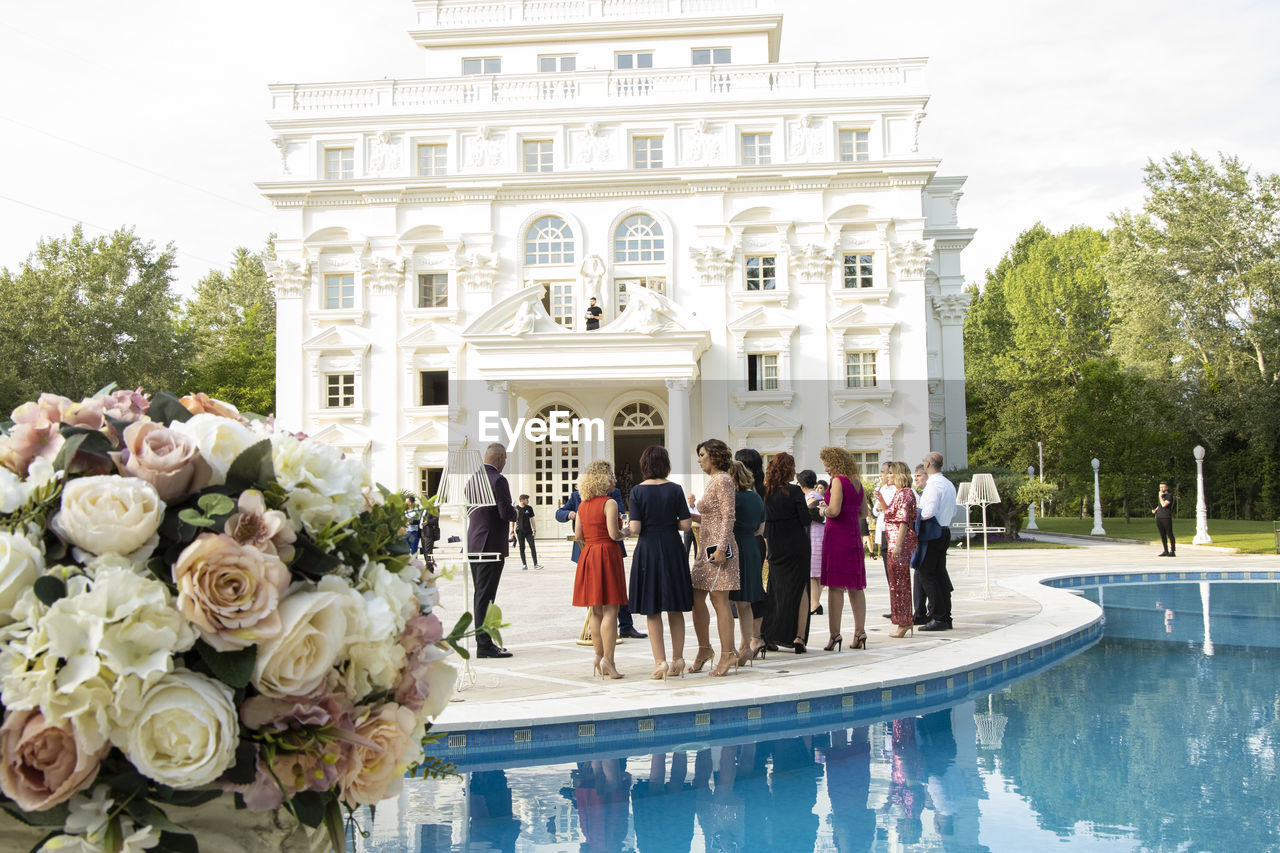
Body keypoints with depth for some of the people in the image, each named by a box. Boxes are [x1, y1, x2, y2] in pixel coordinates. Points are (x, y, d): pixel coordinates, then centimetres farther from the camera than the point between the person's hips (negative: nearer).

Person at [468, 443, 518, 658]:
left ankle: (483, 641, 22)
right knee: (485, 596, -6)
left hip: (474, 544, 9)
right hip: (491, 546, -9)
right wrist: (515, 512, 1)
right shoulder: (498, 480, -16)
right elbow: (506, 513, -22)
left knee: (481, 595, 15)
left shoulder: (474, 477, 11)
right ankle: (484, 645, -3)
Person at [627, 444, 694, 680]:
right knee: (676, 609, 12)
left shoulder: (638, 491, -8)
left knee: (652, 610, 5)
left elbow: (634, 528, -13)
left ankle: (660, 662, 2)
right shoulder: (675, 489, -3)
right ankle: (678, 659, 16)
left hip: (648, 550, -2)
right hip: (672, 549, 2)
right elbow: (686, 524, -6)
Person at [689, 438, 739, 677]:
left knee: (719, 600, -7)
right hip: (706, 546, 10)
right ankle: (704, 649, 19)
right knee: (696, 599, 9)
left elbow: (728, 517, -16)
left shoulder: (722, 480, -9)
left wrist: (721, 547, -22)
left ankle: (727, 654, -2)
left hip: (718, 546, -10)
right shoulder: (713, 481, 19)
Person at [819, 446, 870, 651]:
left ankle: (835, 633, -7)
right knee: (855, 586, 10)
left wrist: (823, 510, -1)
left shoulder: (838, 481, -11)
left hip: (836, 534, -8)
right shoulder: (857, 482, 13)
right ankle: (859, 632, 12)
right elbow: (864, 512, 19)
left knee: (835, 586, -6)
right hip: (854, 533, 8)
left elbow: (834, 511, -20)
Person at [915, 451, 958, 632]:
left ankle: (939, 618, -8)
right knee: (940, 573, 11)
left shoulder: (933, 484, -15)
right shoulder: (949, 484, 14)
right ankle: (946, 617, 13)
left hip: (932, 533, -9)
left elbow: (929, 511, -24)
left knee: (926, 574, -5)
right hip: (945, 531, 9)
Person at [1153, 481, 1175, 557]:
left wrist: (1160, 497, -7)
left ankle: (1172, 551, -3)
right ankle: (1165, 551, 12)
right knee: (1162, 535, 8)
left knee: (1170, 535, -5)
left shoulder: (1169, 496, -4)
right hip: (1158, 518, 7)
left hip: (1167, 518, -7)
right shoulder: (1160, 496, 19)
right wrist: (1155, 510, 12)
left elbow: (1164, 504, -17)